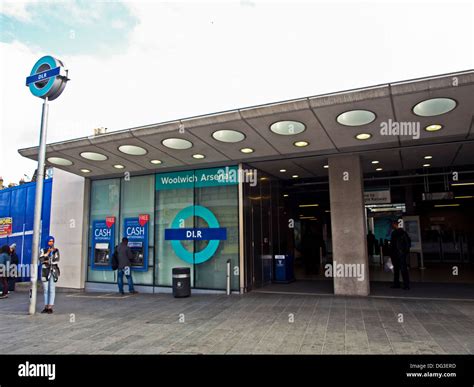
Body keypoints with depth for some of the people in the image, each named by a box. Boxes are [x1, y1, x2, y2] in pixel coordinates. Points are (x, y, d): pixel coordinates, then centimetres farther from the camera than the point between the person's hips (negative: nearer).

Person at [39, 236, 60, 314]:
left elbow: (56, 260, -7)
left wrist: (47, 261, -5)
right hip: (45, 271, 3)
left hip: (53, 271, -3)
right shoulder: (43, 250, 9)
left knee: (52, 290, -5)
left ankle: (50, 307, -4)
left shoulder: (56, 250, 3)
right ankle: (46, 307, 15)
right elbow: (41, 259, -7)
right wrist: (48, 252, -14)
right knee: (46, 290, 7)